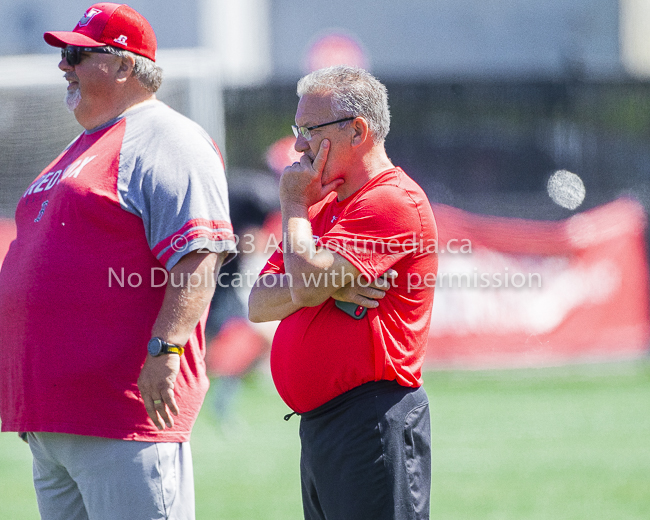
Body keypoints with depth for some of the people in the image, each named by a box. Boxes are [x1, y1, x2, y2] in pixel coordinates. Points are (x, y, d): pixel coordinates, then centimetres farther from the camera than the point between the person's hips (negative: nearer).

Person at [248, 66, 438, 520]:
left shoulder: (394, 201, -10)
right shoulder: (323, 206, 21)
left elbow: (306, 279, -20)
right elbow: (259, 304, 12)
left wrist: (294, 202, -4)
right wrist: (329, 288, -8)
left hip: (372, 423, -10)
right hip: (317, 422, 10)